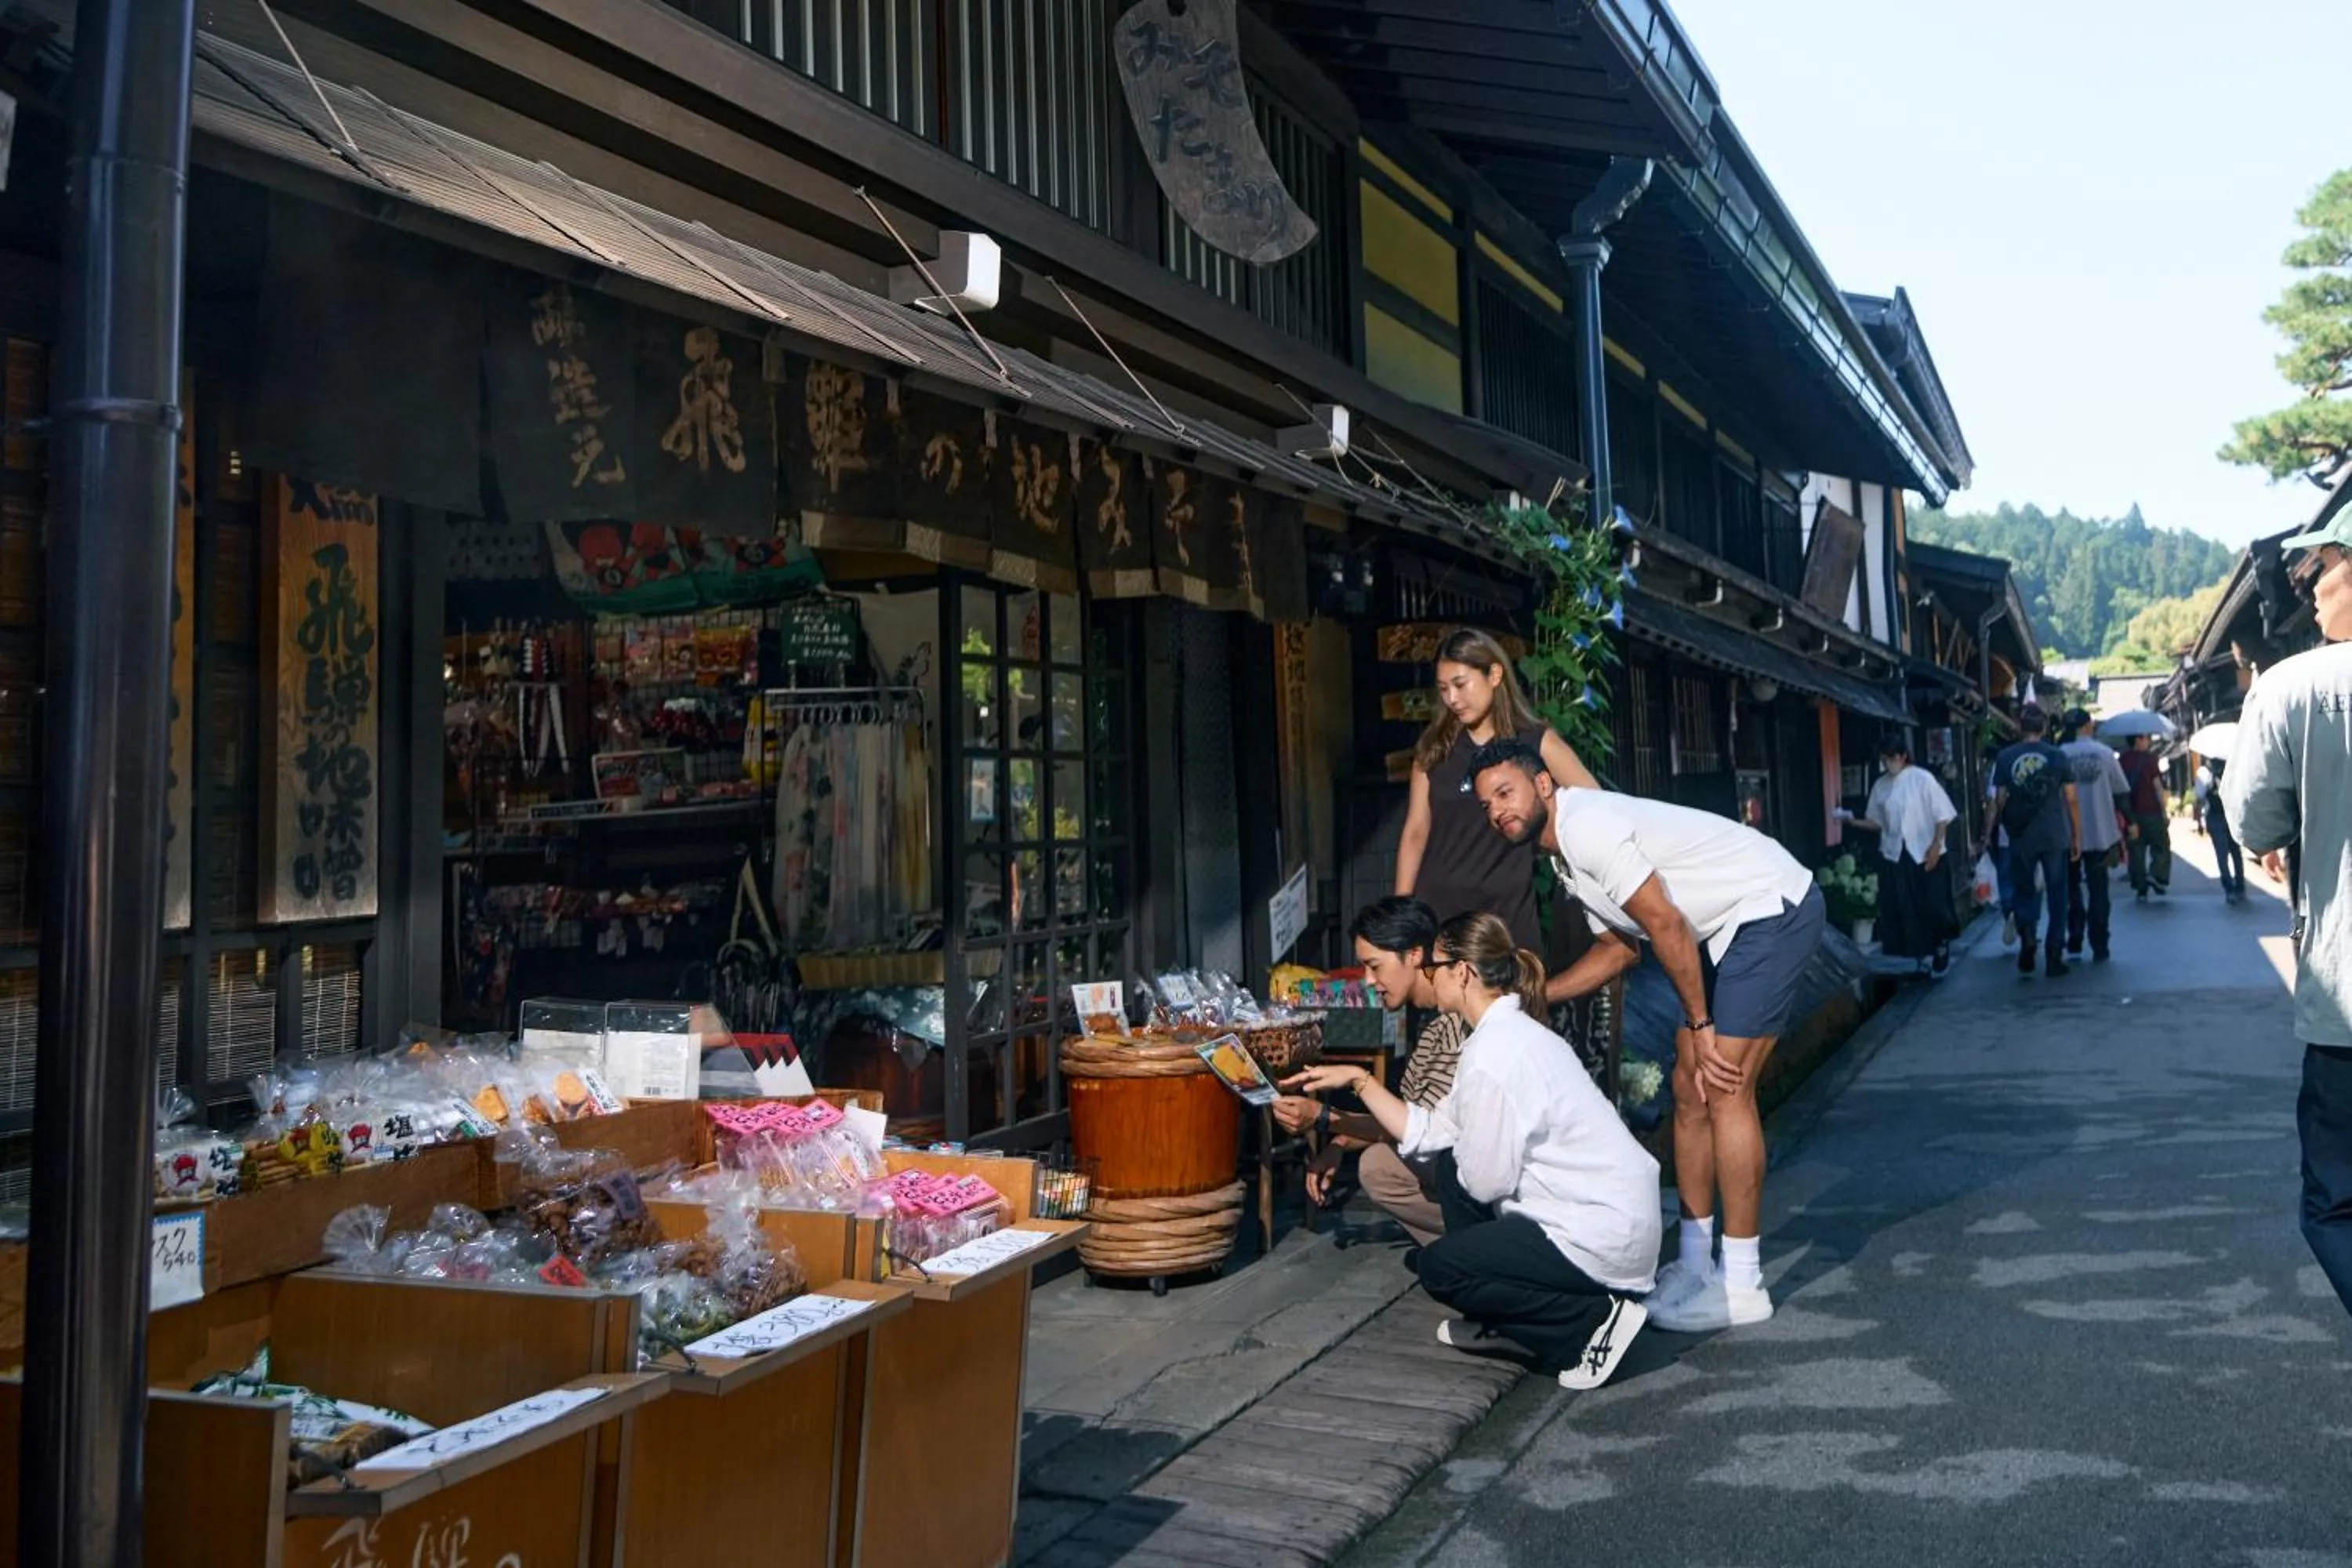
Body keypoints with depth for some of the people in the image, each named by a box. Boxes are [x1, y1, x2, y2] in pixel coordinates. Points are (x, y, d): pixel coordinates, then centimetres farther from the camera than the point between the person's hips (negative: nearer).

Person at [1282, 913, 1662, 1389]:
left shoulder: (1493, 1054, -21)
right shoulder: (1506, 1033, 10)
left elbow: (1485, 1180, -17)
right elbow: (1428, 1131, 11)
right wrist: (1358, 1081, 14)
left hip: (1604, 1238, -10)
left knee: (1438, 1268, -4)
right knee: (1453, 1175, 17)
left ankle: (1594, 1321, -3)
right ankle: (1498, 1321, 25)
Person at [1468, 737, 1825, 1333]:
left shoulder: (1585, 825, -21)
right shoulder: (1569, 856, 10)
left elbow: (1666, 926, -21)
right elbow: (1619, 948, 19)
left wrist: (1700, 1024, -13)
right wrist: (1530, 997, 12)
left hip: (1774, 908, -10)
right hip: (1733, 927, 10)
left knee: (1724, 1089, -13)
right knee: (1690, 1090, 9)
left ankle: (1742, 1284, -6)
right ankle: (1693, 1264, 16)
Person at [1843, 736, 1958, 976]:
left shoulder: (1923, 779, -7)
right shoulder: (1880, 785, 6)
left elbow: (1943, 816, -6)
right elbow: (1876, 823, 10)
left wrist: (1935, 846, -13)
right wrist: (1855, 822, -8)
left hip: (1924, 854, -4)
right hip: (1893, 856, 4)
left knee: (1932, 904, 1)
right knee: (1903, 908, 4)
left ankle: (1942, 947, 25)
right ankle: (1923, 954, 16)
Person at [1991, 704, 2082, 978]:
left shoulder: (2005, 757, -3)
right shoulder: (2058, 757, -3)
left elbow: (2000, 800, 0)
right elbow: (2070, 800, 0)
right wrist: (2077, 836, 8)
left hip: (2021, 839, 0)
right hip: (2055, 837, 0)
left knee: (2024, 891, 14)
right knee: (2057, 896, 9)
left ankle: (2026, 933, -12)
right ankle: (2055, 957, 11)